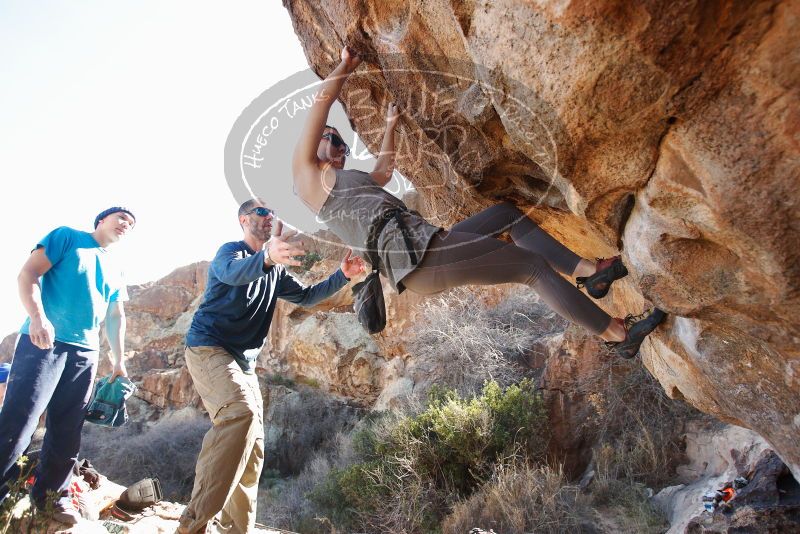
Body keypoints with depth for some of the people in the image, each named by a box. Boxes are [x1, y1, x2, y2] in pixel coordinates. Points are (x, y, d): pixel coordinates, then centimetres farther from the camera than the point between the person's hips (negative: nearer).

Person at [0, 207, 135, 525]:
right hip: (43, 341, -5)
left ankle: (53, 493, 19)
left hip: (85, 352, 5)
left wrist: (119, 361, 16)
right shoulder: (67, 237, 5)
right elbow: (28, 274, -5)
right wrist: (38, 317, -20)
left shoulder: (116, 269, 19)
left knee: (67, 431, 7)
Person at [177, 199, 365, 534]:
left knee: (253, 450, 4)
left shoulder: (274, 271, 19)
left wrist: (342, 276, 5)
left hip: (244, 363, 9)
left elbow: (305, 296, 19)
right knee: (242, 412, -33)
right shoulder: (231, 250, -5)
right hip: (208, 348, -8)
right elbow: (233, 271, -30)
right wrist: (267, 256, -53)